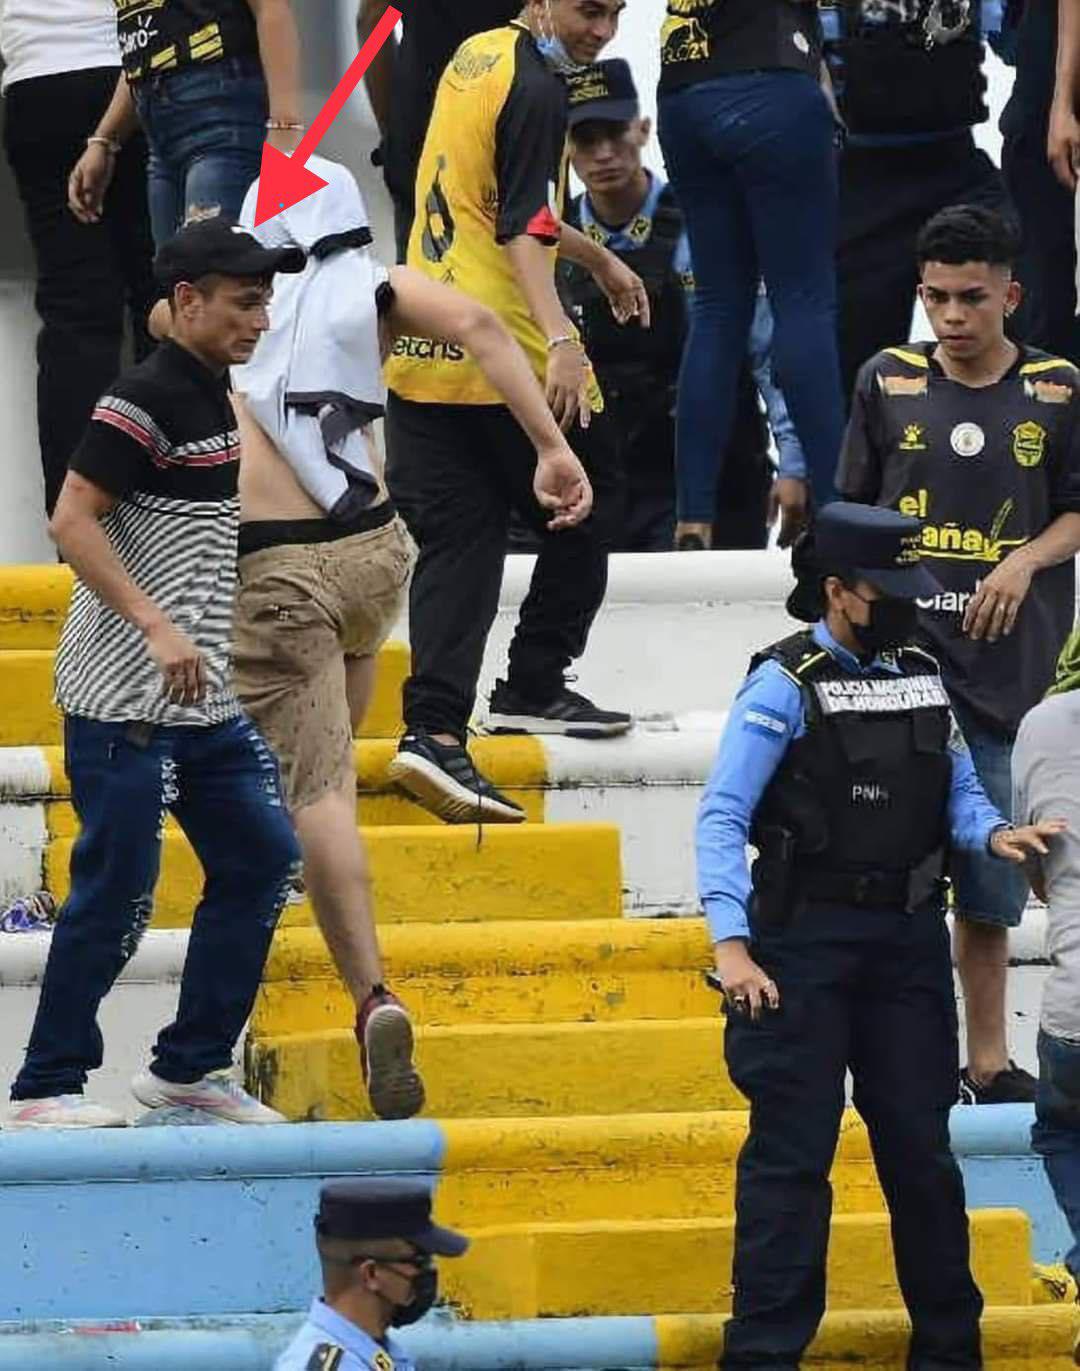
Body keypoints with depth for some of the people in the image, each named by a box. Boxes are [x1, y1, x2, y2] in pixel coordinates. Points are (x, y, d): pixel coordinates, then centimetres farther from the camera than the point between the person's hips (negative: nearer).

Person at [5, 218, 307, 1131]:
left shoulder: (220, 399, 14)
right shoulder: (145, 398, -14)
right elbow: (73, 522, -20)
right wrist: (158, 630, -25)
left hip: (207, 699, 9)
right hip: (126, 703, -9)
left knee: (261, 860, 8)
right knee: (117, 893, -6)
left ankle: (188, 1066, 17)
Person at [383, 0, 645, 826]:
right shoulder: (535, 89, -12)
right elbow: (521, 231, -22)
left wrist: (597, 259, 43)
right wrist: (559, 339, -31)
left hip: (422, 351, 8)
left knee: (453, 545, 2)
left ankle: (434, 729, -11)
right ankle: (534, 687, 19)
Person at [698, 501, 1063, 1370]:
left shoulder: (923, 679, 11)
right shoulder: (786, 687, -8)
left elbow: (959, 790, 15)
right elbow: (723, 819, -13)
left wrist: (993, 835, -10)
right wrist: (731, 946, -22)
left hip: (909, 940, 5)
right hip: (808, 940, -5)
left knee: (920, 1147, 12)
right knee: (792, 1152, -4)